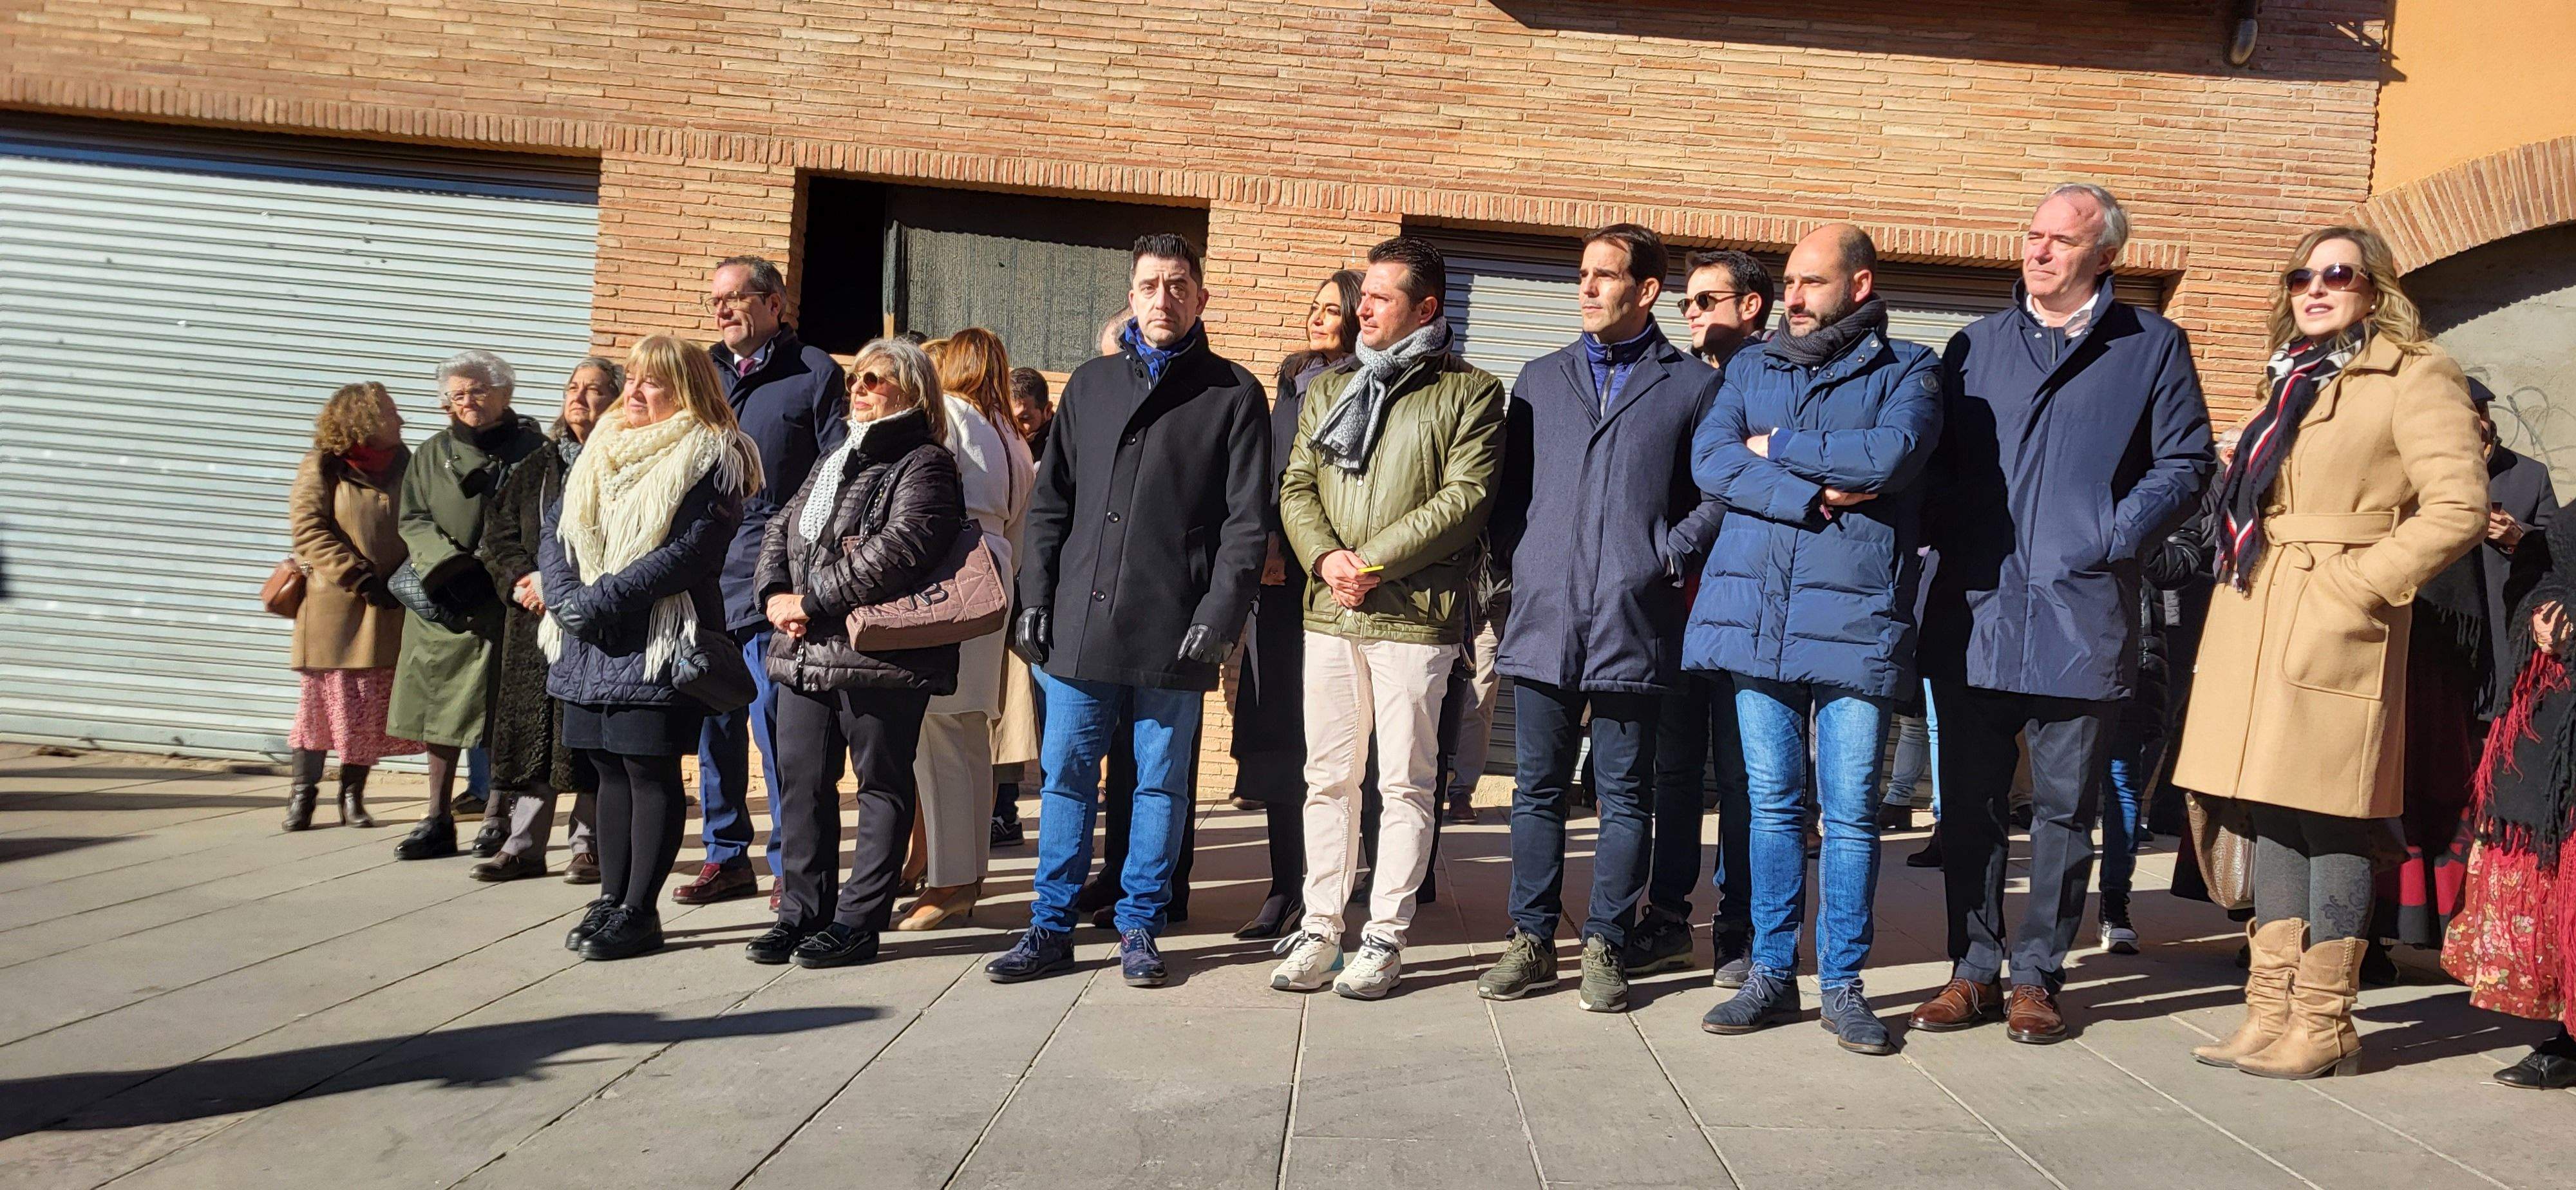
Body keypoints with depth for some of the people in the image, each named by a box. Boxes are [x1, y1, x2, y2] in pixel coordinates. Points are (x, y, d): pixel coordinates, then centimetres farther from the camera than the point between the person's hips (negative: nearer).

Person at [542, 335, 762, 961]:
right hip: (590, 642, 7)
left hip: (659, 643, -7)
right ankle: (612, 899, 22)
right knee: (610, 768, 12)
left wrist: (603, 599, -19)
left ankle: (639, 911, 6)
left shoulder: (711, 458, -7)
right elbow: (552, 528, 12)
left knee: (651, 771, -1)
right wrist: (563, 595, -7)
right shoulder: (601, 448, 17)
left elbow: (689, 552, -17)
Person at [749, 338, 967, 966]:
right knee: (802, 782, 10)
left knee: (883, 784, 1)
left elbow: (896, 550, -19)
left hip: (879, 653, -8)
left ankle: (859, 920, 7)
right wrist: (776, 594, -1)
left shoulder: (925, 464, -5)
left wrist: (814, 600, -16)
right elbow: (782, 528, 19)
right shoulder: (834, 462, 23)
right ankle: (803, 911, 20)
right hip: (804, 652, 8)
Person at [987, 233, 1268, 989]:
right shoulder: (1091, 383, 15)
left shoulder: (1232, 394, 4)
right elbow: (1052, 499, 15)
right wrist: (1035, 595, 5)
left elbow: (1247, 519, -2)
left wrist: (1221, 613, -11)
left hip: (1172, 632, -3)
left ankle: (1140, 927, 17)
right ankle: (1052, 928, 16)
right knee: (1066, 776, 6)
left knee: (1161, 782, 5)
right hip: (1080, 623, 3)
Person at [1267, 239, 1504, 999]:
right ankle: (1320, 930, 16)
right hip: (1329, 616, 5)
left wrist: (1373, 561, -13)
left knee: (1405, 783, 1)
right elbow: (1296, 487, 12)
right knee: (1329, 778, 8)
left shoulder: (1470, 392, 2)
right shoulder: (1329, 388, 18)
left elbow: (1466, 497, -9)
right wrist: (1325, 558, -8)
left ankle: (1385, 937, 10)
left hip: (1416, 619, -4)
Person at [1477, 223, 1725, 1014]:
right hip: (1544, 616, 3)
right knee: (1538, 789, 7)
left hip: (1635, 622, -3)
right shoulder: (1541, 380, 16)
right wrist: (1520, 559, 4)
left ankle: (1605, 947, 14)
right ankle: (1532, 940, 16)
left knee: (1623, 795, 4)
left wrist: (1669, 554, -7)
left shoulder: (1694, 384, 6)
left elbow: (1718, 493, 5)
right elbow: (1509, 487, 17)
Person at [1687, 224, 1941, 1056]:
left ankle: (1843, 984, 12)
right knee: (1771, 802, 8)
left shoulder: (1907, 371, 7)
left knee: (1851, 811, 1)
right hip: (1755, 608, 3)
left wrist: (1779, 446, -4)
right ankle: (1771, 973, 17)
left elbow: (1891, 455, -14)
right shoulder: (1753, 368, 17)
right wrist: (1817, 499, -12)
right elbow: (1710, 461, 0)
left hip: (1855, 615, -3)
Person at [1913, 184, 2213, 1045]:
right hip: (1974, 610, 2)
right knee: (1969, 801, 6)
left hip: (2082, 614, -2)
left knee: (2065, 806, 5)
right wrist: (1946, 530, -3)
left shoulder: (2152, 347, 6)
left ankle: (2037, 975, 16)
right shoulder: (1976, 346, 13)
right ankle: (1973, 970, 16)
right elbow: (1934, 457, 15)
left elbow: (2185, 462, 4)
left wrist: (2115, 536, -9)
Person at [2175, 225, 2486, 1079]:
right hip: (2259, 626, 8)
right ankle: (2271, 1010, 13)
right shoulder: (2293, 383, 20)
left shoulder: (2413, 378, -3)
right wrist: (2243, 576, 11)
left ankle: (2324, 1026, 4)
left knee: (2329, 821, -4)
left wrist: (2355, 584, -14)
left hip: (2333, 630, -8)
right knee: (2273, 815, 8)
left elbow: (2458, 507, -13)